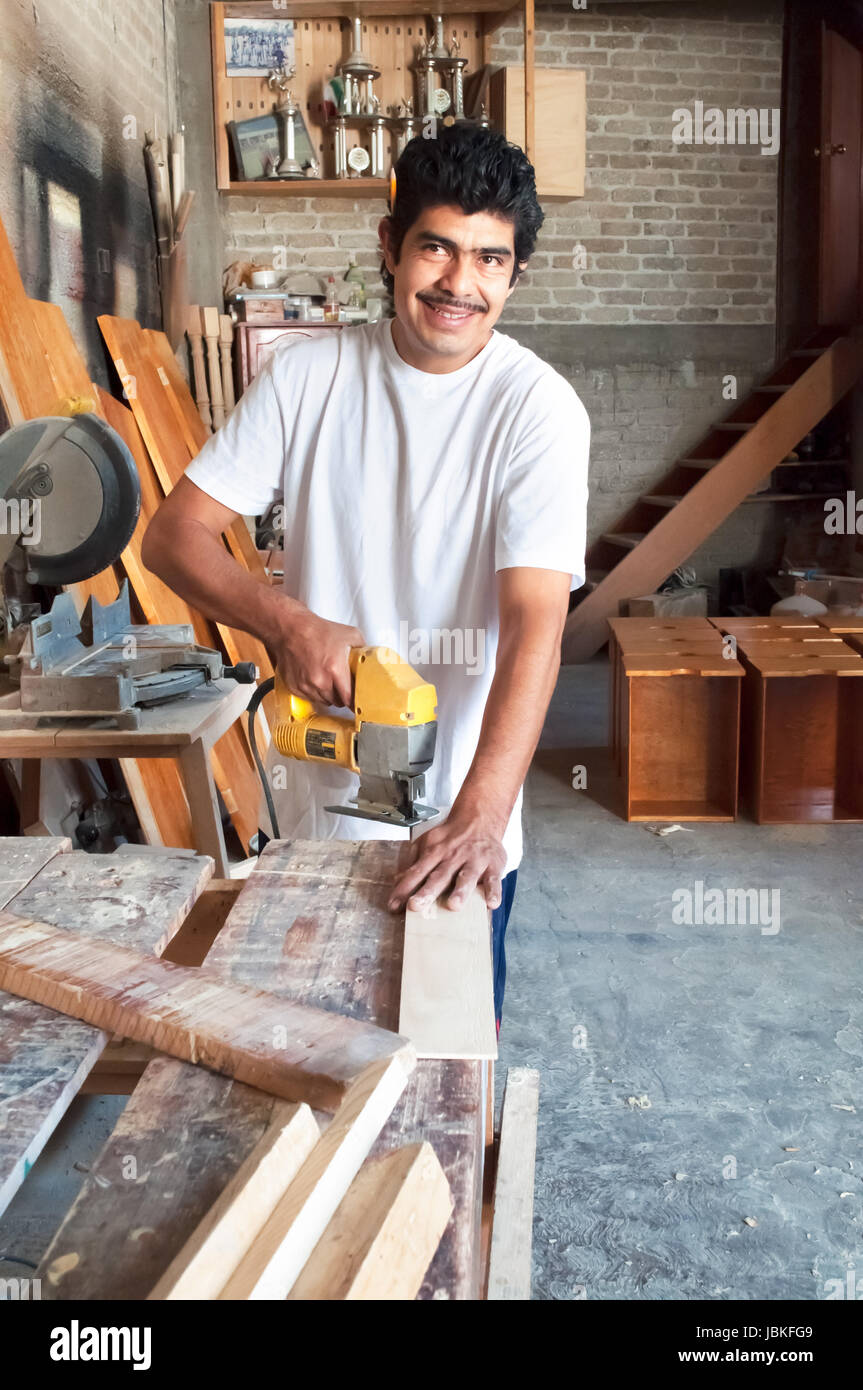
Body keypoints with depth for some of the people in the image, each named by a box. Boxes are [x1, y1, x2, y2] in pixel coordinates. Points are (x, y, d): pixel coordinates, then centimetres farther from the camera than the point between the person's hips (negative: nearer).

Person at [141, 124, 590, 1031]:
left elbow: (534, 624, -24)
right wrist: (285, 623, -23)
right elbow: (174, 533, -4)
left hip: (459, 816, -2)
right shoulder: (306, 377, -4)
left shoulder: (538, 407, -14)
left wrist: (480, 814, -36)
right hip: (312, 793, 3)